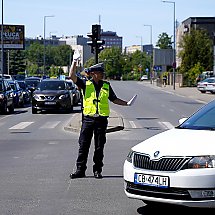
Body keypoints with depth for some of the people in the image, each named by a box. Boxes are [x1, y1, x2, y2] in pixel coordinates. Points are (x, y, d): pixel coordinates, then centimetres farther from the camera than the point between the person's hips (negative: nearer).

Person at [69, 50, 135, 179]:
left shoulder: (106, 86, 11)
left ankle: (97, 170, 14)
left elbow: (114, 99, 20)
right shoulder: (86, 84, 2)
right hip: (88, 119, -2)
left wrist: (126, 103, 10)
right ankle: (80, 170, 7)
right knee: (83, 145, 0)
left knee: (99, 147, 6)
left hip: (102, 119, 2)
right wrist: (75, 62, -16)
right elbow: (72, 76, -8)